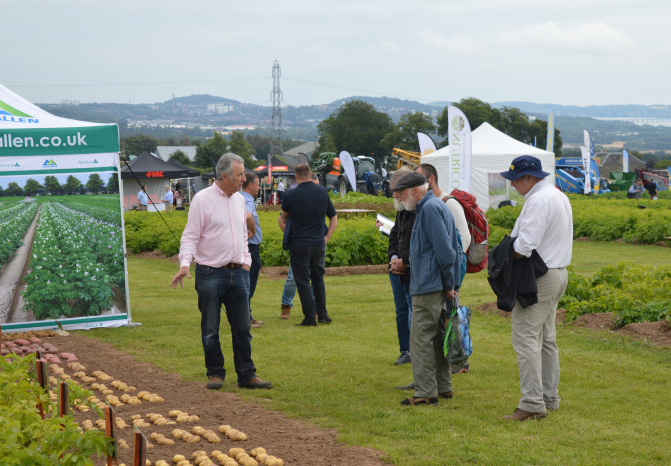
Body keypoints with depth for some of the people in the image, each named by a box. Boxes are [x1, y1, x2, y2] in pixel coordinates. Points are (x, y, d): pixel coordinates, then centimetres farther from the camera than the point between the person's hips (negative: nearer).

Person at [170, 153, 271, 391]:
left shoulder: (239, 199, 12)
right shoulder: (202, 199, -9)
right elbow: (190, 236, -9)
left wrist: (246, 261, 14)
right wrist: (185, 263, -22)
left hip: (238, 273, 6)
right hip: (210, 274, -5)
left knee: (242, 327, 6)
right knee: (210, 329, 3)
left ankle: (247, 375, 13)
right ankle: (215, 374, 15)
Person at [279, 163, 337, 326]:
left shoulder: (291, 195, -8)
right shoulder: (323, 192, 2)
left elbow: (283, 218, 9)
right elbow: (334, 218, 11)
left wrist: (287, 234, 20)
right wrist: (327, 237, 13)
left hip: (299, 244, -4)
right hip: (319, 243, 4)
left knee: (302, 281, 2)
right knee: (318, 278, 18)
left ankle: (310, 317, 0)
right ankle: (322, 314, 14)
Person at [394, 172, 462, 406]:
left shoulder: (430, 208, -14)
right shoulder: (438, 206, 18)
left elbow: (445, 251, -19)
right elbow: (454, 250, 21)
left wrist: (449, 285, -12)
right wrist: (451, 285, 17)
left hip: (429, 286, -10)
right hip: (438, 286, 10)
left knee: (421, 339, -8)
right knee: (437, 337, 15)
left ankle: (426, 392, -8)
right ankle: (443, 387, 20)